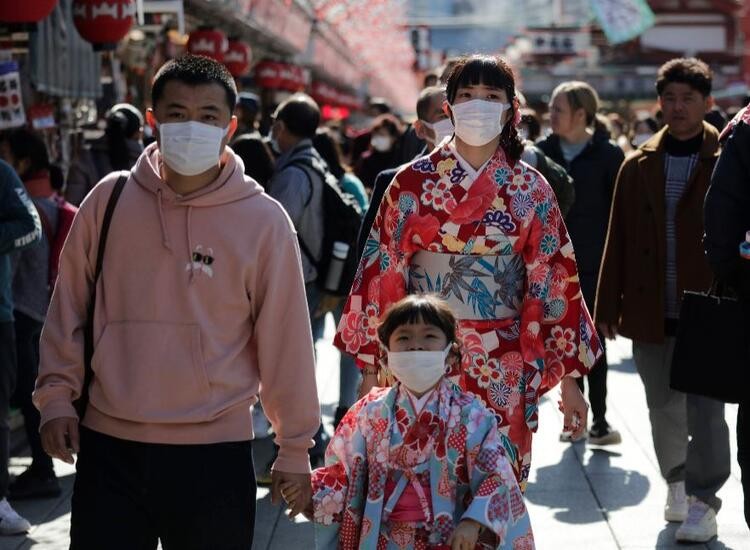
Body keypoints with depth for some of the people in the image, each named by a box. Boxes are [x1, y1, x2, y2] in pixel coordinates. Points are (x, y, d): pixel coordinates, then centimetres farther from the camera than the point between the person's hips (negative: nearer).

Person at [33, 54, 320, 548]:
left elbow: (285, 338, 0)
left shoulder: (264, 220, -4)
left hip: (216, 450, -1)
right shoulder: (109, 200, 1)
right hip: (109, 445, 2)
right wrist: (56, 396, 5)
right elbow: (70, 307, 10)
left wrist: (295, 447, 3)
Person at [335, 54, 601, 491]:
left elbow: (556, 279, 3)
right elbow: (382, 271, 2)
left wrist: (569, 377, 1)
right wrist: (371, 368, 0)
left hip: (505, 371, 1)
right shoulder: (413, 182, 1)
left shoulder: (531, 189, 3)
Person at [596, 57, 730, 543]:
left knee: (704, 408, -6)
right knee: (664, 408, 13)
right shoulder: (639, 166, 8)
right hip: (649, 311, 4)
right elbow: (618, 241, 9)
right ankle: (677, 483, 32)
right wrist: (609, 305, 6)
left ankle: (702, 503, 2)